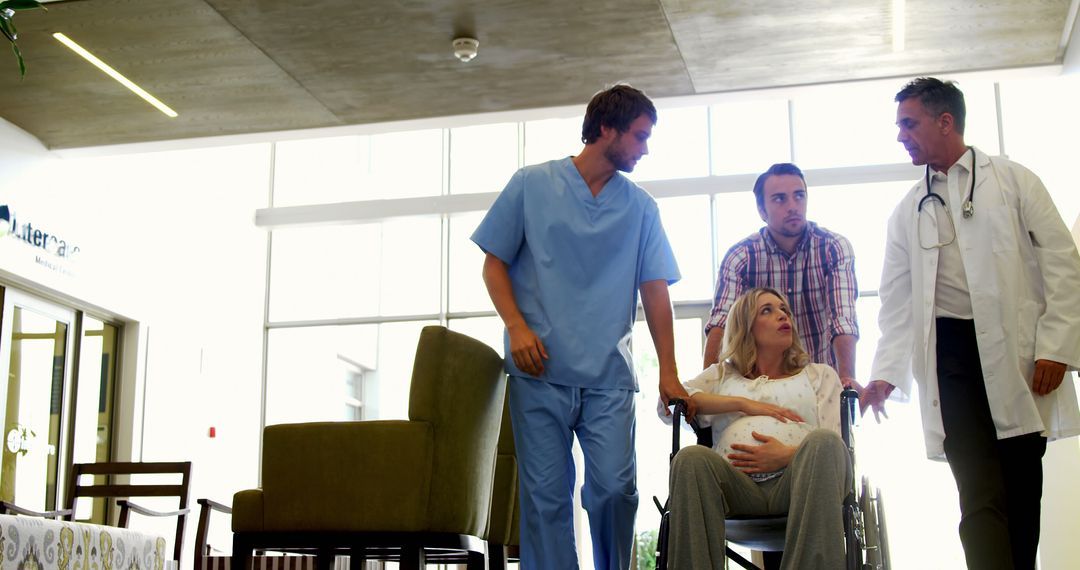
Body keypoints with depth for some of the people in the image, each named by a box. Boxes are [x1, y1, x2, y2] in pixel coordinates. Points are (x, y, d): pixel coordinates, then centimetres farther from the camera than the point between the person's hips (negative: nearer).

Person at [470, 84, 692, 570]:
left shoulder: (640, 207, 11)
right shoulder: (532, 184, 6)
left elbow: (654, 289, 8)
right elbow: (494, 262, 6)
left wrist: (668, 372, 1)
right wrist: (517, 327, -9)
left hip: (608, 373, 2)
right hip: (540, 370, -1)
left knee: (614, 487, -8)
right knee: (546, 494, -1)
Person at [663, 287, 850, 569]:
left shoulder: (819, 374, 29)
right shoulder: (722, 374, 31)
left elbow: (835, 442, 13)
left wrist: (788, 454, -9)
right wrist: (742, 403, 4)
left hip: (798, 480, 0)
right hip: (737, 482, 0)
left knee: (822, 442, -35)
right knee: (691, 457, -34)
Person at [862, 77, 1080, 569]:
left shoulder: (1014, 180, 7)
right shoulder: (908, 212, 16)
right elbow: (897, 301, 12)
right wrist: (887, 373, -1)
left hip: (1018, 350, -1)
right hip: (951, 354, 1)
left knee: (1023, 491, 3)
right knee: (981, 493, -10)